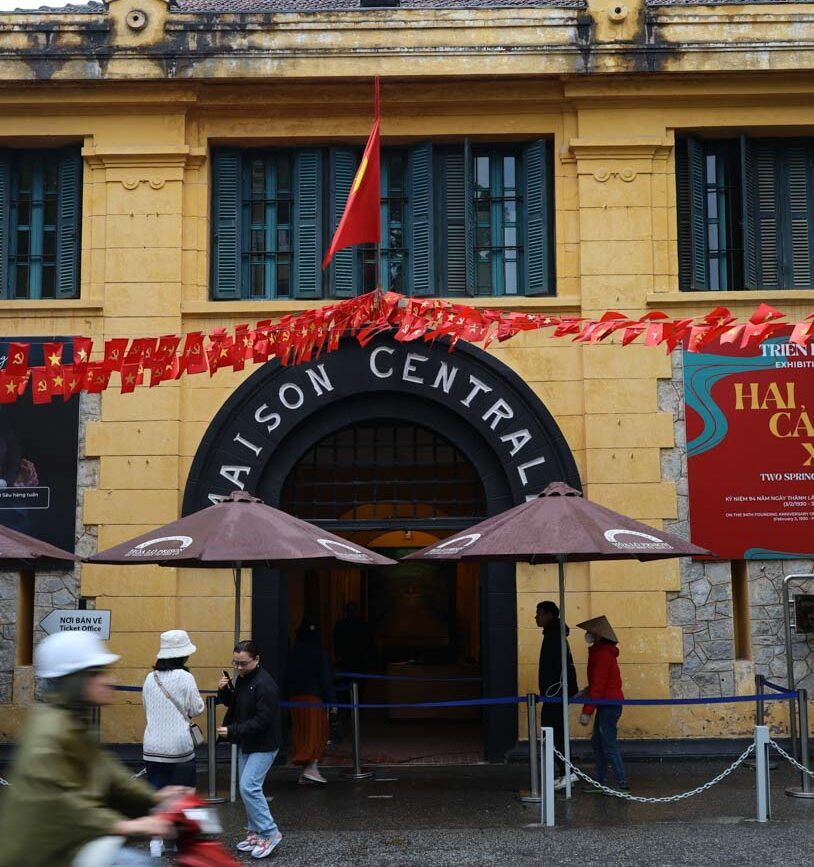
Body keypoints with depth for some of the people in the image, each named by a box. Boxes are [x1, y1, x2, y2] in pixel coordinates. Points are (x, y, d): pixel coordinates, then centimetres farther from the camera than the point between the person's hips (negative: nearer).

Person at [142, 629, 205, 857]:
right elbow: (196, 709, -5)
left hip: (153, 746, 4)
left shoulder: (150, 678, 2)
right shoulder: (184, 677, -12)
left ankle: (156, 842, 9)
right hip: (179, 746, -4)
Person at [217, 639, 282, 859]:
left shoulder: (265, 684, -22)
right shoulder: (242, 678, 6)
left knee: (249, 787, -14)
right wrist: (224, 691, -4)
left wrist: (232, 731, -26)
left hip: (263, 746, -9)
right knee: (248, 788, 12)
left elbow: (262, 721, -25)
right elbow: (234, 704, 16)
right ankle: (256, 833, 23)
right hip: (246, 744, 9)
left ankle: (270, 833, -3)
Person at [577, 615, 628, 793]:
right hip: (607, 704, 10)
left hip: (609, 704, -10)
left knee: (608, 745, -6)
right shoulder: (601, 651, 14)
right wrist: (586, 691, 8)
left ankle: (622, 784, -2)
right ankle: (600, 782, 18)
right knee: (597, 743, 13)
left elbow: (598, 685, -21)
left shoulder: (602, 654, -18)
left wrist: (587, 711, -20)